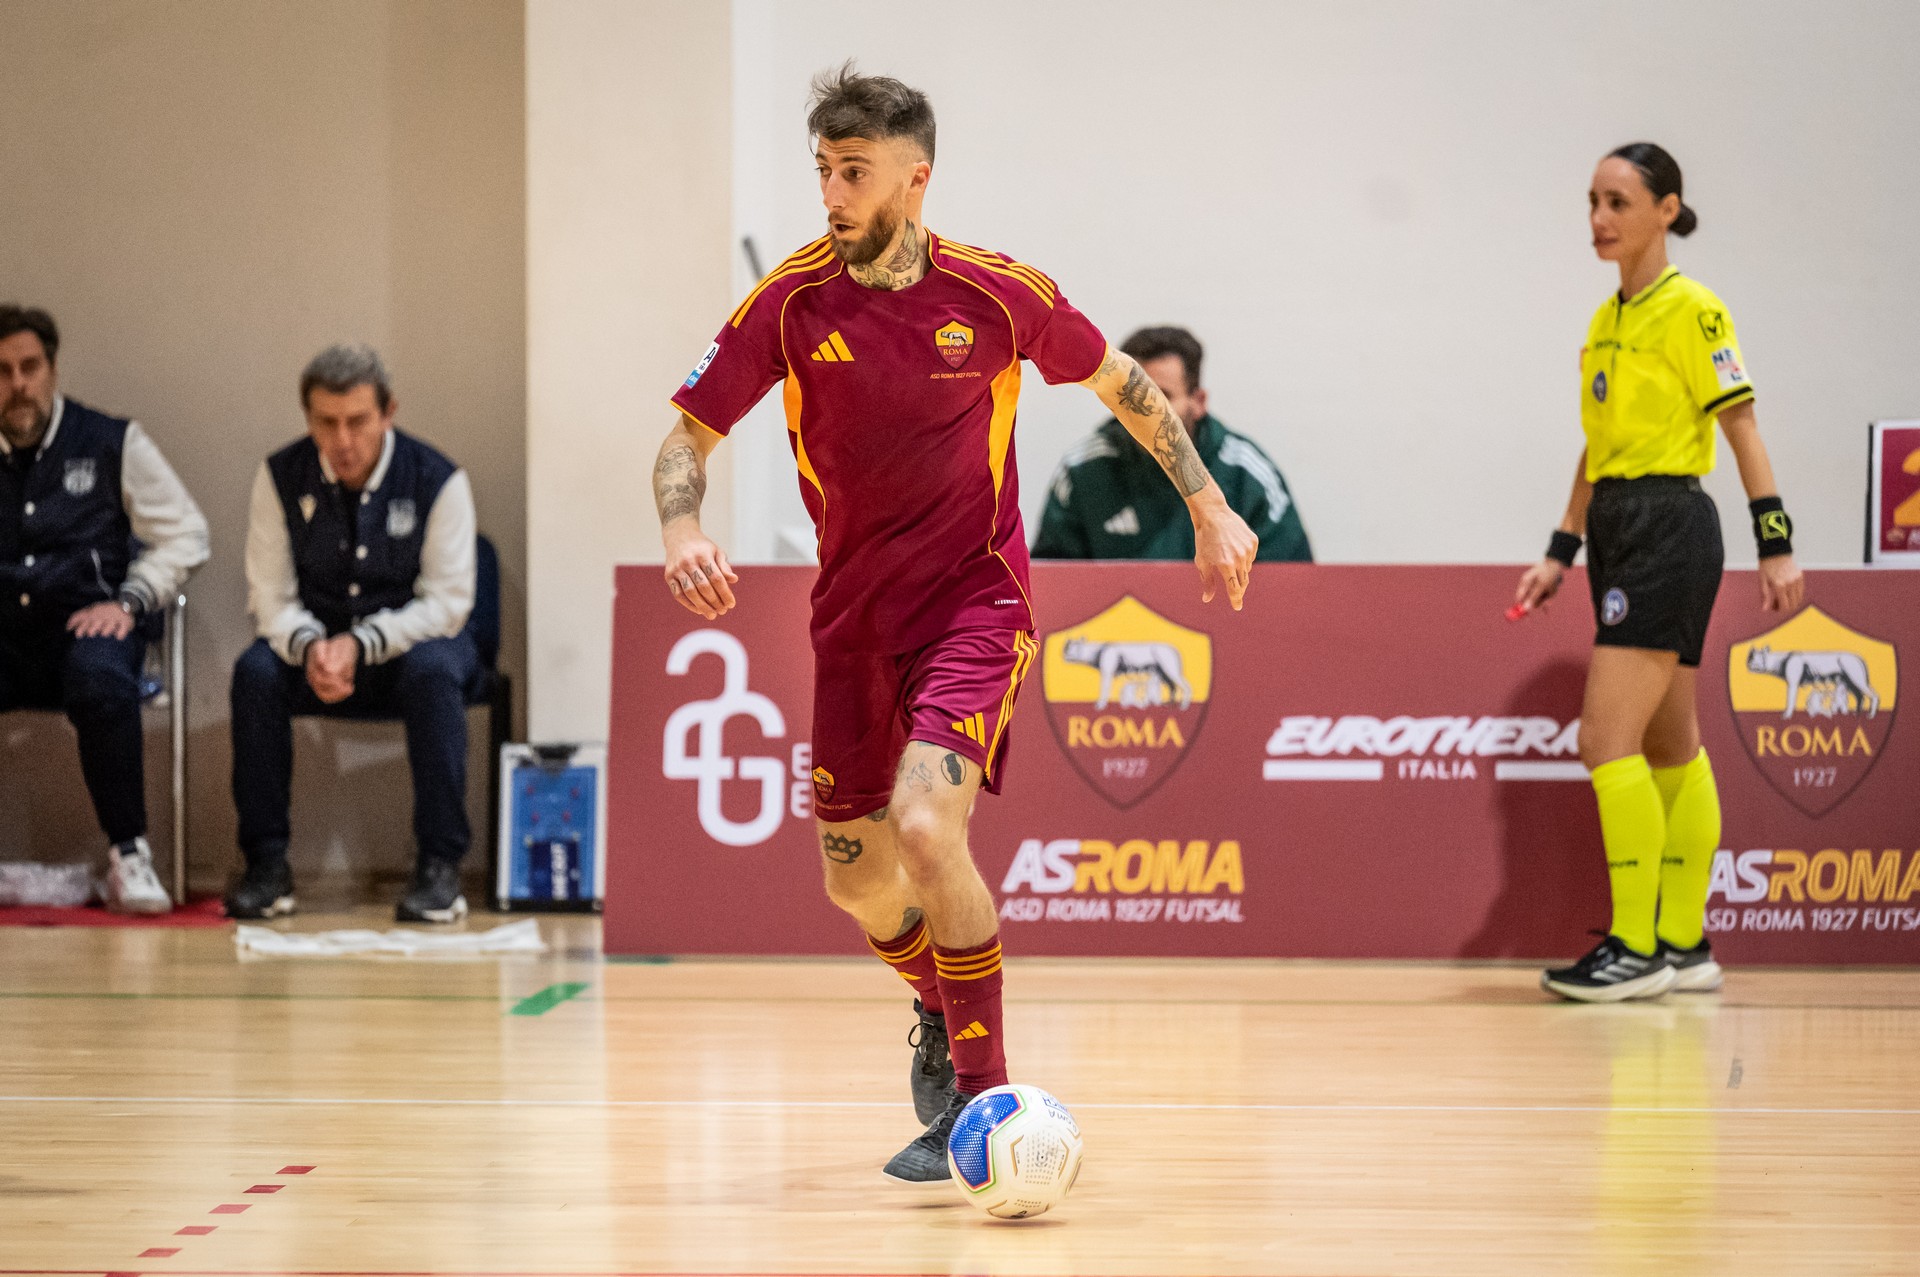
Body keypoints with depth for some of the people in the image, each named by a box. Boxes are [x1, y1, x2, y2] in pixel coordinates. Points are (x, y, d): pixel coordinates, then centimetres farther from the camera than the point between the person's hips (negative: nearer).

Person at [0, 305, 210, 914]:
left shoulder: (112, 443, 10)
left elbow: (184, 533, 9)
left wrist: (129, 602, -4)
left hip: (85, 623, -1)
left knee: (101, 680, -38)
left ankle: (129, 856, -28)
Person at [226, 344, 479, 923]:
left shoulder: (437, 480, -12)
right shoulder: (281, 477, -5)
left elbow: (447, 603, -15)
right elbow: (271, 596, -5)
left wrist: (360, 647, -28)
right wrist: (309, 647, -28)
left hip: (410, 642, -2)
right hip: (317, 643, 2)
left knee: (434, 671, -36)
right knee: (255, 672, -28)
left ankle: (440, 866, -31)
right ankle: (266, 864, -22)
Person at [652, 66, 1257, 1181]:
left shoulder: (999, 293, -10)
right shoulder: (792, 303, -8)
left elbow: (1122, 383, 7)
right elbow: (690, 437, -5)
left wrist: (1210, 507, 6)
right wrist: (683, 534, -26)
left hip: (976, 602, -4)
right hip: (855, 617, 4)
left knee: (925, 827, -26)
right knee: (857, 882, 11)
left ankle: (979, 1097, -12)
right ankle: (943, 1015, 45)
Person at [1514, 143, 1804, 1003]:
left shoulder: (1691, 311, -10)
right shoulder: (1606, 321, 14)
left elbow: (1743, 430, -11)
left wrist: (1777, 546, -14)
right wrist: (1561, 552, 18)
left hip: (1669, 531, -9)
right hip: (1620, 533, 9)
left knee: (1607, 741, -14)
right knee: (1668, 746, 11)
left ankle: (1637, 948, -11)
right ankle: (1685, 943, 15)